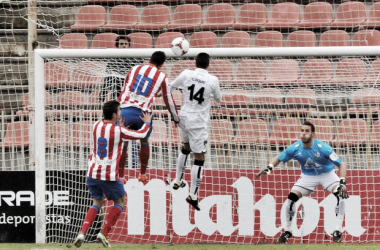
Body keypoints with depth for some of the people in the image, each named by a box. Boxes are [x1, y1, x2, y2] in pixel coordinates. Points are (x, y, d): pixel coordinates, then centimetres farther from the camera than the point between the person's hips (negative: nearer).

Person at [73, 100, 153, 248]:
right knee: (120, 202, 17)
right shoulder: (119, 131, -12)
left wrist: (119, 125, 40)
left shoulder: (96, 126, 3)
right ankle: (104, 233, 6)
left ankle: (82, 233, 3)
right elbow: (141, 134, 3)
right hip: (109, 175, -5)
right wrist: (147, 122, 23)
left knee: (97, 203, 22)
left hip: (92, 173, 5)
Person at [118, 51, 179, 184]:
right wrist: (176, 118, 29)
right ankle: (142, 175, 31)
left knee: (123, 144, 9)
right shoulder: (162, 78, 7)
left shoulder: (135, 69, 14)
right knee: (144, 142, 23)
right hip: (143, 113, 0)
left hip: (126, 110, 0)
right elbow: (168, 100, 15)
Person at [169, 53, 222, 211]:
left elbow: (171, 87, 11)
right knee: (199, 157, -1)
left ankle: (178, 181, 41)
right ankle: (193, 195, -7)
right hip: (198, 122, -5)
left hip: (184, 117, 5)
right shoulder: (213, 80, -13)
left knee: (186, 147, 30)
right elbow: (218, 99, 4)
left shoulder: (186, 74, -6)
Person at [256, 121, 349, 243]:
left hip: (327, 174, -2)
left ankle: (338, 230, -18)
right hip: (308, 177, 2)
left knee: (340, 194, -28)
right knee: (291, 198, -12)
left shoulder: (323, 148, -29)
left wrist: (342, 183, -38)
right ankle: (287, 231, 9)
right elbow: (278, 158, -2)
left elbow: (341, 165, -25)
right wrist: (269, 168, -22)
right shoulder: (295, 148, -20)